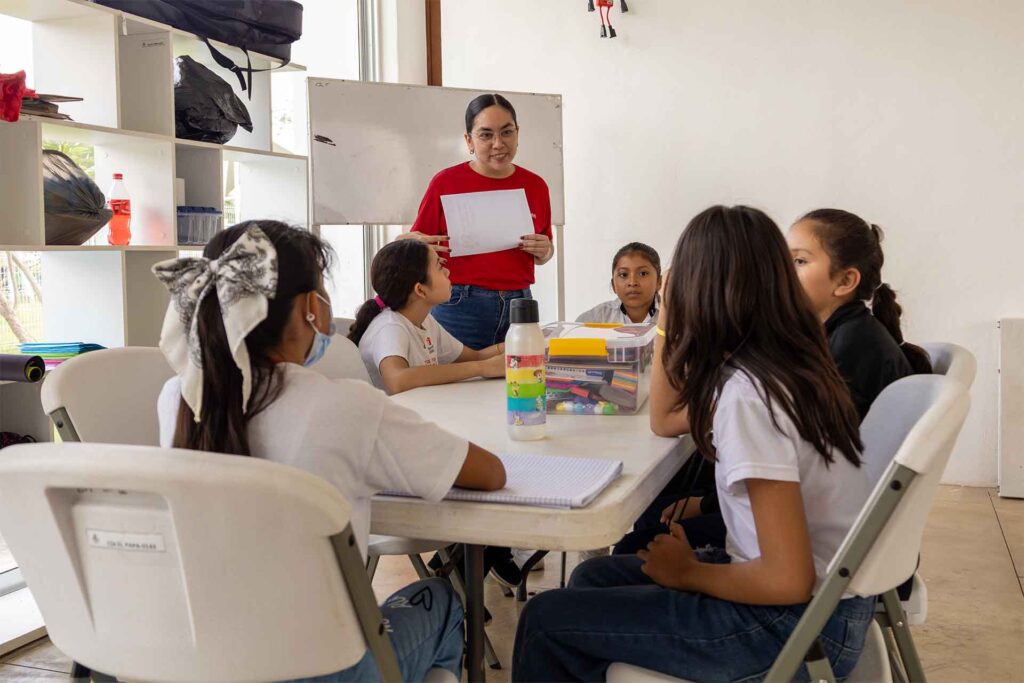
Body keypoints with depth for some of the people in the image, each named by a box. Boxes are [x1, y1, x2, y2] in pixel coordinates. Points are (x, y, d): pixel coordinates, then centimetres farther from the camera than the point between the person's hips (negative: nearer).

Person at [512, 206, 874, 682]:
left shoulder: (746, 392, -26)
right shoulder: (781, 365, 3)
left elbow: (788, 579, -26)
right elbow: (664, 420, 18)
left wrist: (686, 573, -10)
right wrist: (669, 320, 10)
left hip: (801, 620, -9)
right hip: (818, 594, 9)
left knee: (548, 621, -5)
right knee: (594, 579, 18)